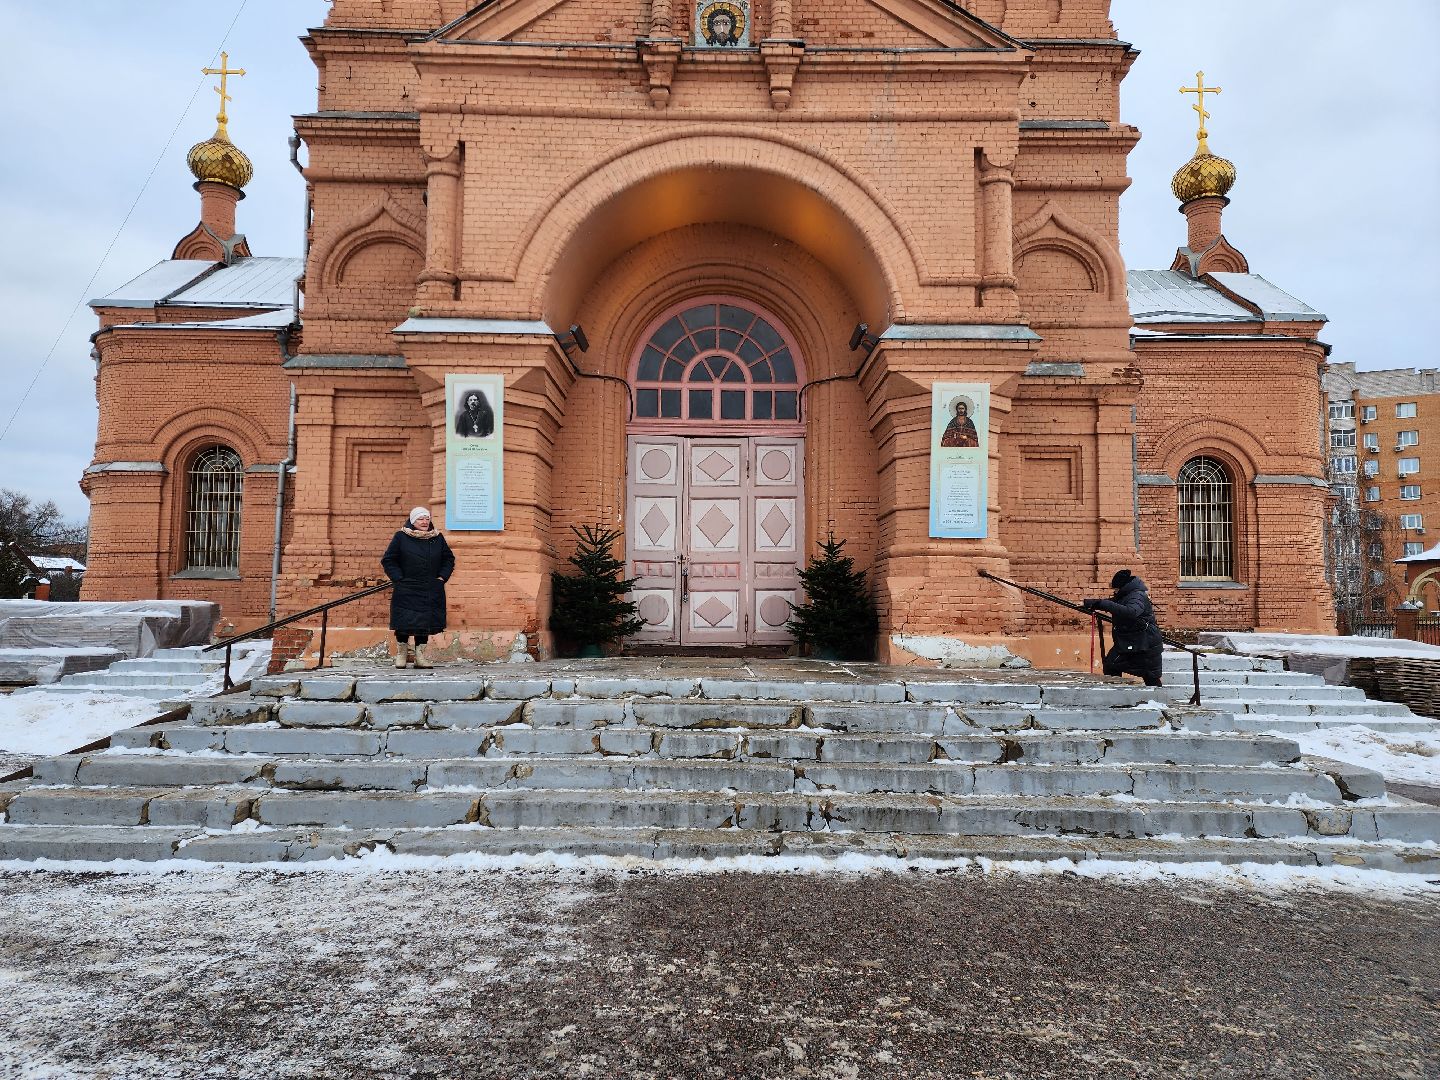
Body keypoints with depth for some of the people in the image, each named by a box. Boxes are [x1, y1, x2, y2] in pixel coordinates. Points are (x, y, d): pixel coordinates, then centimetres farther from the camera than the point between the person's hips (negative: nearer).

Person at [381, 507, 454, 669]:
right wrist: (399, 579, -6)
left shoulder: (438, 538, 8)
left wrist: (442, 577, 4)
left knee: (426, 623, 4)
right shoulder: (401, 537, -2)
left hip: (431, 592, 3)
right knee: (404, 622, -1)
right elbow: (388, 560, 2)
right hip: (406, 591, -3)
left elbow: (449, 559, 17)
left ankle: (419, 655, 13)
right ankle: (401, 653, 15)